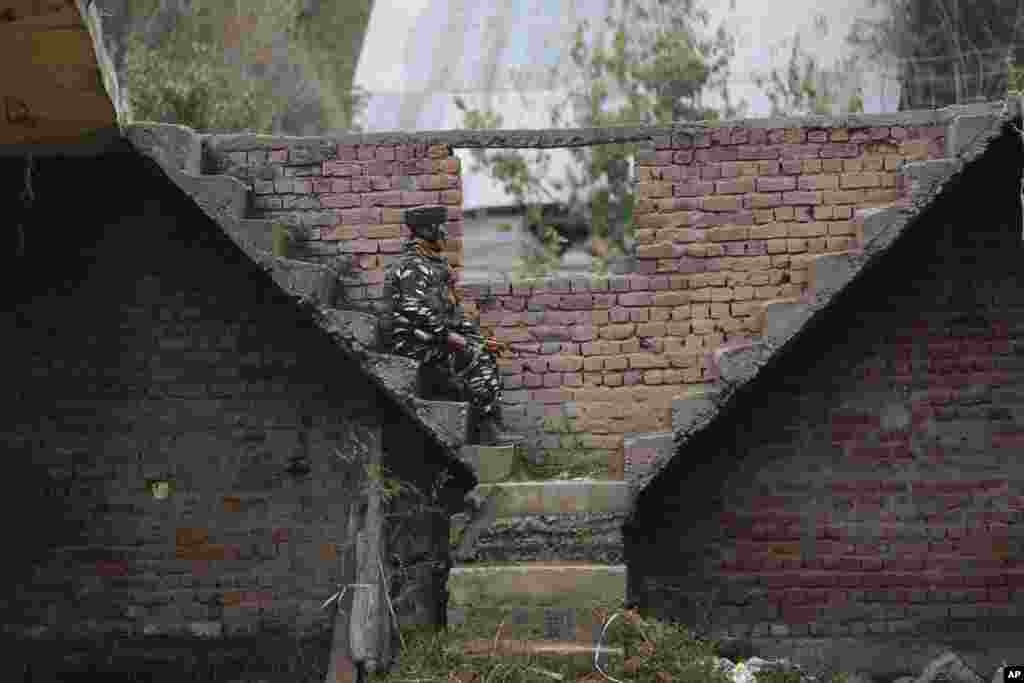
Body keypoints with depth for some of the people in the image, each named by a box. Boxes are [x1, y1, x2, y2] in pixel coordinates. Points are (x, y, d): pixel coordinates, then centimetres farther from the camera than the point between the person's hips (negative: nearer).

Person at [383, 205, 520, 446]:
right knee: (476, 358, -23)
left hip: (433, 338, 10)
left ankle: (490, 427, -12)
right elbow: (414, 310, -25)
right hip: (414, 342, -10)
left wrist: (480, 339, 13)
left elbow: (454, 309, 23)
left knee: (486, 352, -3)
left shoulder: (437, 265, 21)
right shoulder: (412, 266, -12)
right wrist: (447, 335, -24)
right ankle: (488, 429, -22)